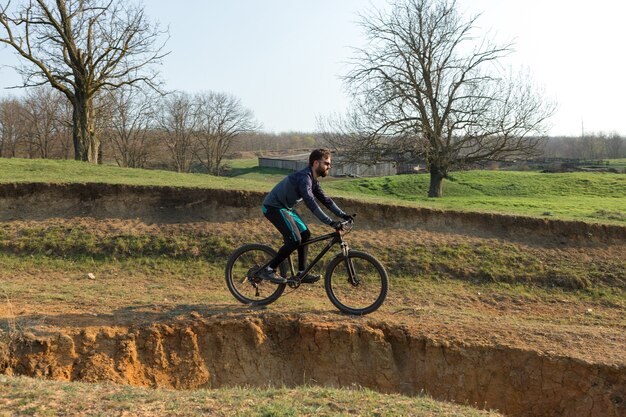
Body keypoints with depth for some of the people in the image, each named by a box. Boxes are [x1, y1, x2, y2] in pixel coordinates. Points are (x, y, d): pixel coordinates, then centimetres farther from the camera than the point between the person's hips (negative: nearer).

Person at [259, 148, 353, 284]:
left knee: (305, 234, 7)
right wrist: (330, 222, -39)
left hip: (286, 208, 10)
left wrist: (343, 215, 3)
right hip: (273, 207, -10)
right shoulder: (304, 177, -26)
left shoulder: (313, 180, 6)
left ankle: (302, 273, 14)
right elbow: (311, 203, -35)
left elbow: (325, 199, 12)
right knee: (295, 240, -17)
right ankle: (268, 270, -8)